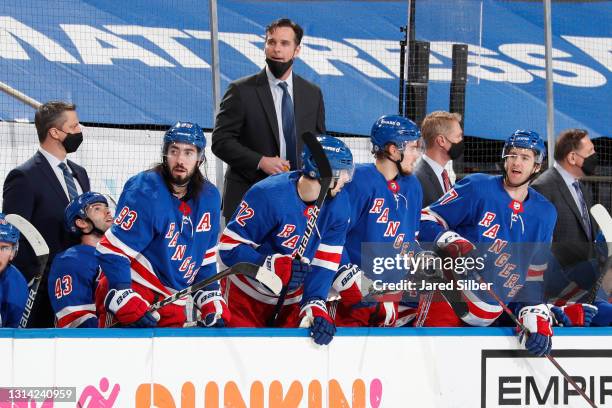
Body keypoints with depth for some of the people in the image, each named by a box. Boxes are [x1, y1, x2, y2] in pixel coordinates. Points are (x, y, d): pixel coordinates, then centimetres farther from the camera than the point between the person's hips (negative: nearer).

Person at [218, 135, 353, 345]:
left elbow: (324, 263, -12)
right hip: (247, 295, -5)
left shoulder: (338, 203, -10)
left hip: (292, 299, 5)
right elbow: (229, 247, -26)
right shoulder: (269, 195, -27)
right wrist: (274, 266, -39)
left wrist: (314, 306, -26)